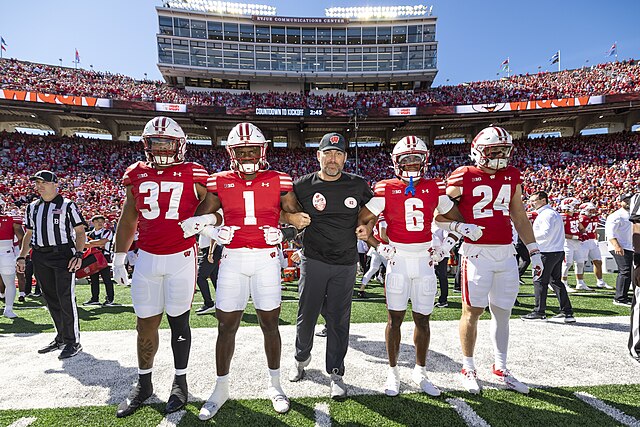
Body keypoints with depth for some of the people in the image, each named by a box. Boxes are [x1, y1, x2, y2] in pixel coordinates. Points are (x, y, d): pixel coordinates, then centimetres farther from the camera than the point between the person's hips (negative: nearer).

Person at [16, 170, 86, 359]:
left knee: (66, 298, -8)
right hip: (40, 257, 6)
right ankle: (61, 337, 24)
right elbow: (28, 234, 22)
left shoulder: (67, 205, -1)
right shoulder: (32, 207, 16)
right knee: (51, 299, 11)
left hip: (63, 255, -6)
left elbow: (80, 232, -4)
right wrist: (21, 257, 13)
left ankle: (73, 341, 1)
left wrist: (78, 254, -16)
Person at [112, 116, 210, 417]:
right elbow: (128, 220, 14)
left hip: (181, 257, -3)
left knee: (178, 322, 7)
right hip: (146, 258, 3)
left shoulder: (193, 175, -3)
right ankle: (143, 384, 30)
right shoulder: (137, 175, 7)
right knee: (146, 324, 11)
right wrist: (118, 257, 16)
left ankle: (180, 381, 24)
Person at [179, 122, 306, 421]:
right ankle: (221, 388, 26)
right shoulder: (220, 183, 5)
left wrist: (283, 233, -10)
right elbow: (200, 218, 11)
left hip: (266, 258, -1)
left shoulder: (278, 181, 2)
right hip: (232, 259, 1)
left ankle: (274, 385, 27)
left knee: (270, 323, 7)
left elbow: (297, 217, 8)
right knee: (226, 326, 6)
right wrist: (213, 230, -9)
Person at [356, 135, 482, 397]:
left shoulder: (435, 189, 4)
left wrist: (447, 245, 0)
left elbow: (455, 219, 15)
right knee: (395, 318, 6)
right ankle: (393, 372, 23)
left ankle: (420, 372, 30)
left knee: (422, 319, 11)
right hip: (398, 260, -2)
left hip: (425, 260, 3)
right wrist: (378, 246, -11)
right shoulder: (385, 190, -5)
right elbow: (361, 222, -2)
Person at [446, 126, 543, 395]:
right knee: (473, 311, 0)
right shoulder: (464, 177, -5)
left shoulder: (512, 176, 12)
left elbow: (519, 217, 18)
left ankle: (501, 370, 27)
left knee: (502, 313, 13)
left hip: (506, 253, 6)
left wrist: (534, 250, 17)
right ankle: (468, 369, 17)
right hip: (477, 252, -5)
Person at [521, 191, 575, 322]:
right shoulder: (555, 213, 18)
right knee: (556, 281, 15)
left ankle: (539, 312, 6)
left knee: (540, 282, -1)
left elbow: (546, 234, -22)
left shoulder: (546, 214, -14)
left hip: (547, 253, -10)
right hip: (558, 252, 10)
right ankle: (567, 312, 17)